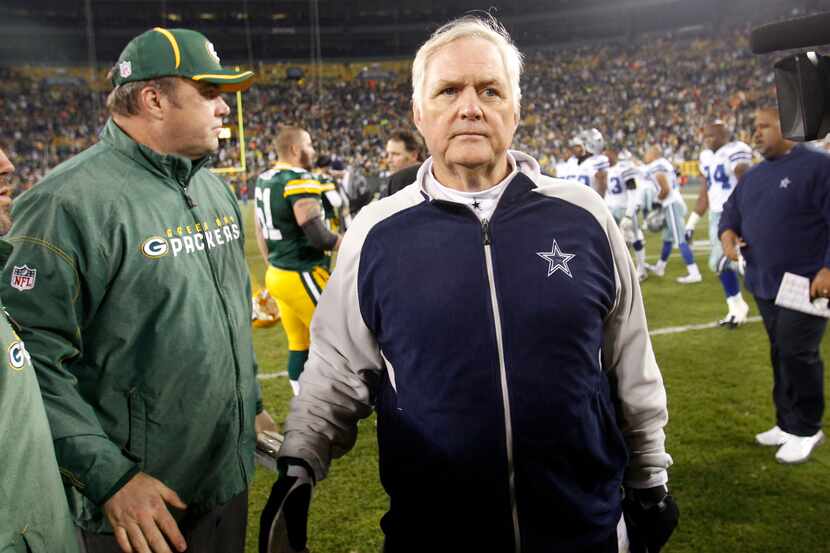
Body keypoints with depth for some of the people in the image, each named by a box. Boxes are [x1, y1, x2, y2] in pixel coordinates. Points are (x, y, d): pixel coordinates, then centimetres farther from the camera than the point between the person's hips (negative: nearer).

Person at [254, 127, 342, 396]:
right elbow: (318, 236, -23)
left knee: (299, 346, 16)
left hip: (278, 273, 9)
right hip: (302, 277, -9)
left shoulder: (264, 180, 10)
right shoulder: (300, 181, -18)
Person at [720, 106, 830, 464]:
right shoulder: (754, 175, 14)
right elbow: (732, 209, 22)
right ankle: (787, 423, 26)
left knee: (797, 354, -5)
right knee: (780, 355, 14)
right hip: (766, 285, 8)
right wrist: (727, 233, -2)